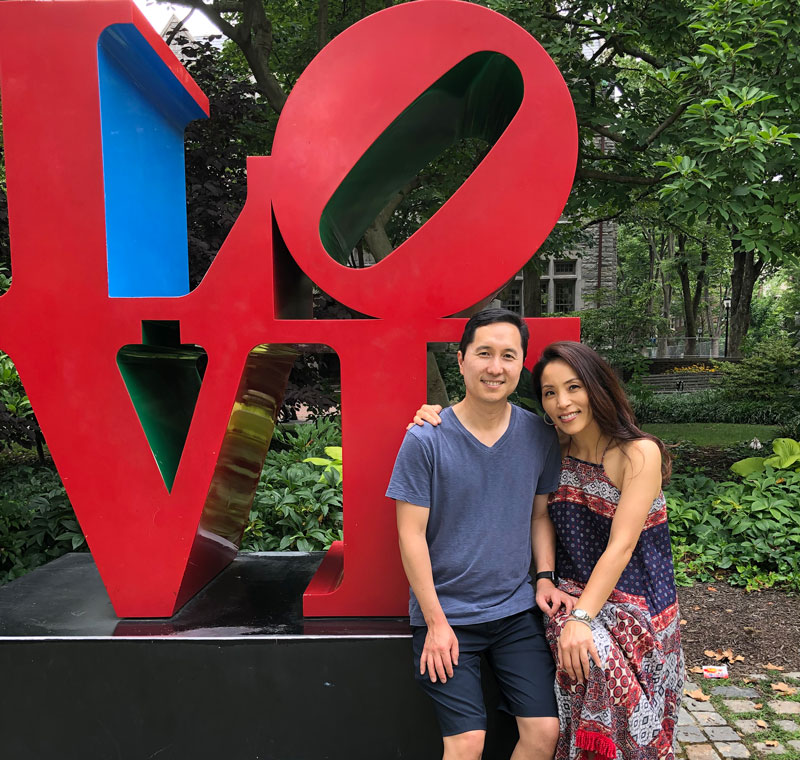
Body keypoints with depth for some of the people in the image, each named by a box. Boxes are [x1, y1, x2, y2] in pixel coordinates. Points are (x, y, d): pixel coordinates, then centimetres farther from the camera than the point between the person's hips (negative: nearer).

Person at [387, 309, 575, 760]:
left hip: (517, 610, 4)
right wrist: (436, 621, -10)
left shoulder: (540, 437, -1)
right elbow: (411, 535, -11)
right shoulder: (425, 441, -14)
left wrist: (545, 577, -1)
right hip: (447, 614, -3)